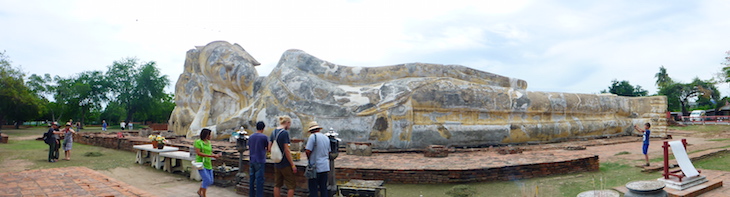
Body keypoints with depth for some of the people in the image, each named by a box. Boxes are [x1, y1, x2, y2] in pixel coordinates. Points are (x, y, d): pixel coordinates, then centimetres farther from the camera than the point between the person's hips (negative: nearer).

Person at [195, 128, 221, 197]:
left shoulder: (208, 142, 11)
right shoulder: (198, 142, -10)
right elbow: (198, 153, -19)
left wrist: (216, 155, -5)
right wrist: (210, 156, -22)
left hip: (208, 164, 7)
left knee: (210, 181, 8)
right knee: (207, 180, -15)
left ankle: (199, 191, 31)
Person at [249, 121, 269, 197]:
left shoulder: (250, 137, 7)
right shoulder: (264, 137, -9)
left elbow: (249, 149, 15)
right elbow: (268, 148, -3)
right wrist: (265, 148, 18)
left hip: (251, 161, 6)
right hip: (260, 161, -5)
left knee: (251, 178, 11)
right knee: (259, 179, -2)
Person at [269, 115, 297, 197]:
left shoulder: (273, 132, 7)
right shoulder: (285, 132, -16)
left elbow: (269, 148, 10)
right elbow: (286, 150, -19)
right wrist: (293, 165, -15)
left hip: (276, 163, 8)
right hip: (285, 164, -8)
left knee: (277, 185, 13)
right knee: (291, 186, 1)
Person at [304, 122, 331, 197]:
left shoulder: (313, 136, -11)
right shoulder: (326, 138, 11)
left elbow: (308, 151, -17)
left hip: (315, 167, -6)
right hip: (325, 167, 6)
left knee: (313, 188, 1)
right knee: (323, 187, 12)